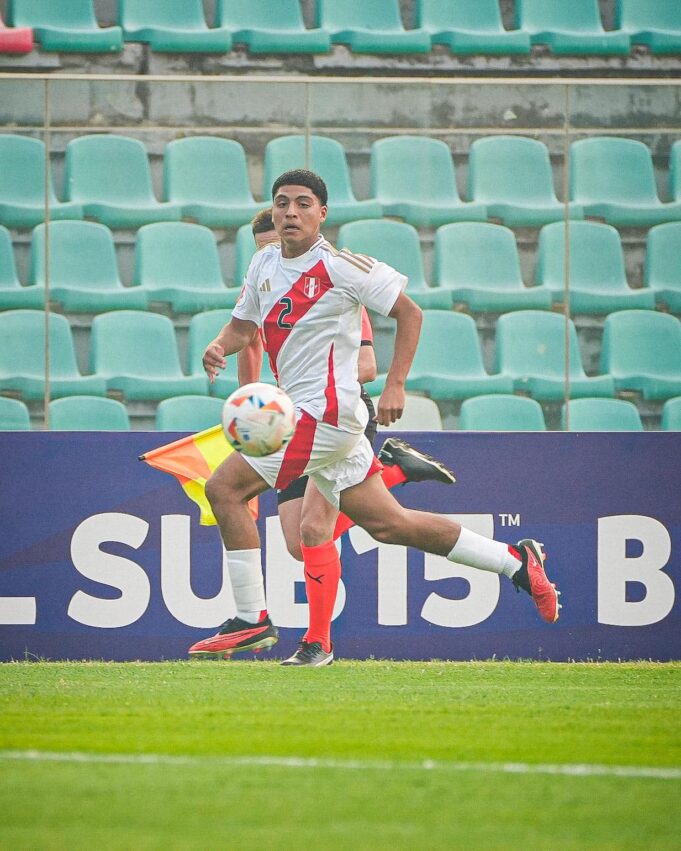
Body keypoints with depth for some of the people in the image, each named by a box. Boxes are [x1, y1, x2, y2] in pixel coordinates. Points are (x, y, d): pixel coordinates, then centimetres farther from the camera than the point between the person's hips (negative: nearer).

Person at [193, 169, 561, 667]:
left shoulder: (339, 266, -11)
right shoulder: (265, 264, 12)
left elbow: (409, 312, -6)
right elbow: (243, 325, 23)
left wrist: (395, 385, -13)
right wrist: (220, 347, 0)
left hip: (325, 413, -8)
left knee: (225, 489, -13)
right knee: (388, 524, 12)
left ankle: (251, 621, -7)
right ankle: (517, 561, 21)